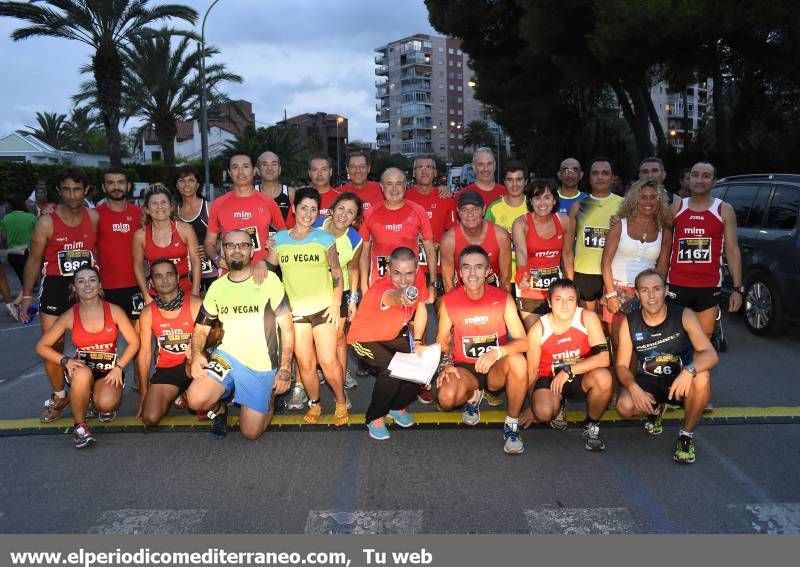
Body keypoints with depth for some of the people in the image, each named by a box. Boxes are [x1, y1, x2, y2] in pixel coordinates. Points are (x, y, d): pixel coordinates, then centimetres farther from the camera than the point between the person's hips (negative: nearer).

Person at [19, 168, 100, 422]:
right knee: (52, 345, 1)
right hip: (55, 287, -1)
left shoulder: (94, 217, 0)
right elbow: (34, 260, 0)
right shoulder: (47, 222, -4)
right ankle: (59, 396, 19)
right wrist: (26, 296, -3)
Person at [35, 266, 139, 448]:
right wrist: (65, 361, -15)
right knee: (83, 374, -38)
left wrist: (119, 367, -13)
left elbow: (134, 342, -3)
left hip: (110, 371, 0)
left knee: (106, 404, -31)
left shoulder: (114, 311, -8)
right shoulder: (69, 316, -6)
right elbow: (41, 347, 0)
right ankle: (80, 425, -16)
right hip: (81, 369, 1)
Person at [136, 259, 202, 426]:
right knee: (150, 418, -15)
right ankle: (173, 394, 19)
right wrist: (143, 395, 4)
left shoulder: (195, 304, -10)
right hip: (166, 369, 2)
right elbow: (145, 353, 2)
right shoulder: (148, 312, -2)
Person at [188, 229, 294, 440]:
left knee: (251, 433, 0)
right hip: (227, 357, 2)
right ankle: (219, 407, 12)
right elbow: (201, 329, 11)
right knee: (196, 399, -25)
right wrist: (197, 354, -11)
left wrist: (285, 369, -11)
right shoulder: (217, 287, 5)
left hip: (262, 366, -2)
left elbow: (286, 327, -6)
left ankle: (268, 400, 33)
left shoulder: (269, 280, -6)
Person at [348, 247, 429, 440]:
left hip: (393, 336, 6)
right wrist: (401, 296, -87)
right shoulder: (379, 289, -38)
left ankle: (397, 406, 18)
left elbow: (421, 310, 2)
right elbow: (390, 297, -64)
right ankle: (375, 417, -1)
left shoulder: (417, 283, -17)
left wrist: (417, 342, -3)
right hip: (365, 338, -6)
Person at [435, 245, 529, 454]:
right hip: (464, 368, 1)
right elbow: (443, 340, 2)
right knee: (446, 398, -32)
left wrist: (497, 352, -36)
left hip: (496, 369, 0)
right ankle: (473, 396, 9)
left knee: (518, 360, -35)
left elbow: (523, 342, -17)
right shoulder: (449, 301, -9)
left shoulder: (503, 298, -12)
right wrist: (445, 363, -18)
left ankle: (512, 425, -13)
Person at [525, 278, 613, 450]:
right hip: (550, 378, 0)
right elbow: (532, 371, -4)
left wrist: (568, 370, -29)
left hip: (581, 376, 0)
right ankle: (558, 407, 12)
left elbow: (604, 358, -25)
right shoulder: (538, 330, -16)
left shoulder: (588, 318, -18)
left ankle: (591, 426, -5)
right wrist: (532, 405, 4)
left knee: (603, 377, -34)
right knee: (543, 412, -31)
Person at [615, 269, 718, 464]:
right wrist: (633, 387, -29)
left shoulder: (684, 315, -17)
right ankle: (654, 409, 13)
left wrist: (689, 371, -46)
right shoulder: (629, 323, -11)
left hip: (681, 382, -1)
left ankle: (686, 435, -12)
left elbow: (711, 355, -25)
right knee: (625, 406, -28)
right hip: (647, 383, 2)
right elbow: (622, 365, -7)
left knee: (702, 376, -35)